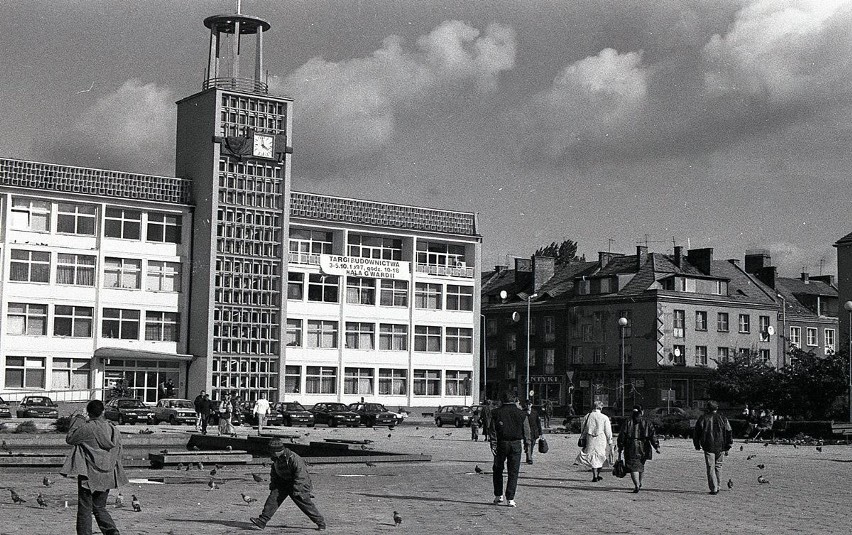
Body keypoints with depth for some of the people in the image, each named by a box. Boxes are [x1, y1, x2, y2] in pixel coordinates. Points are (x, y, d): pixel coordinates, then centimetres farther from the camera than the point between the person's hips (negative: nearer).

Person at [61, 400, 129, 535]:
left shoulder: (87, 428, -16)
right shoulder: (114, 431, 2)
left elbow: (69, 438, -1)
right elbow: (117, 456, 11)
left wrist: (78, 420, 8)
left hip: (89, 475, -5)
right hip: (107, 477, 5)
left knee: (84, 510, 4)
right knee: (100, 508, 17)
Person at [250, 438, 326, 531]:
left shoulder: (294, 459, -27)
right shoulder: (276, 459, -2)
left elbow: (301, 476, -26)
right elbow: (274, 474, 16)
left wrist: (296, 491, -27)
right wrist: (272, 487, 11)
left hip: (300, 484, -7)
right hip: (283, 483, 7)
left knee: (305, 503, -4)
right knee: (273, 498, -8)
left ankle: (320, 522, 12)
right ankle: (262, 521, -8)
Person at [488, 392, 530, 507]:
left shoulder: (496, 412, -1)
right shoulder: (521, 413, 1)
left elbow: (493, 430, -5)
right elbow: (526, 431, 5)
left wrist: (493, 445, -5)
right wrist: (526, 442, 17)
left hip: (501, 444, 0)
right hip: (516, 444, 0)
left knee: (498, 470, 16)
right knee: (513, 472, 3)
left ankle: (498, 495, 16)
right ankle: (510, 499, -2)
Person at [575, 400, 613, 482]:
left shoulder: (587, 416, 2)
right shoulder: (604, 418, -5)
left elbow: (583, 429, 8)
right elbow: (608, 431, -2)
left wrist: (582, 439, 17)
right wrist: (610, 441, 6)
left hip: (590, 439, 1)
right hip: (601, 439, -1)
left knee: (593, 458, 5)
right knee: (601, 457, 14)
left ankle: (595, 476, -1)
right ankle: (597, 474, 16)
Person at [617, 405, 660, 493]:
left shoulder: (627, 423, -1)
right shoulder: (647, 424, 3)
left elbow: (621, 437, 0)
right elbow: (653, 436, -4)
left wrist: (620, 447, 9)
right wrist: (656, 446, -4)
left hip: (631, 449, -3)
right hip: (643, 449, 3)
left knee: (633, 467, -4)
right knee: (641, 465, 23)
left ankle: (637, 485, -19)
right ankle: (639, 482, 38)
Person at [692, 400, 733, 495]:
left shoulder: (703, 418, 0)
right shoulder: (723, 419, 5)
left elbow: (696, 432, 4)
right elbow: (729, 433, 5)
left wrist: (697, 445, 15)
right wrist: (727, 447, 10)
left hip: (708, 447, -2)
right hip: (720, 447, 2)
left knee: (710, 468, 0)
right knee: (718, 466, 17)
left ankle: (713, 489, -6)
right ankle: (717, 487, 20)